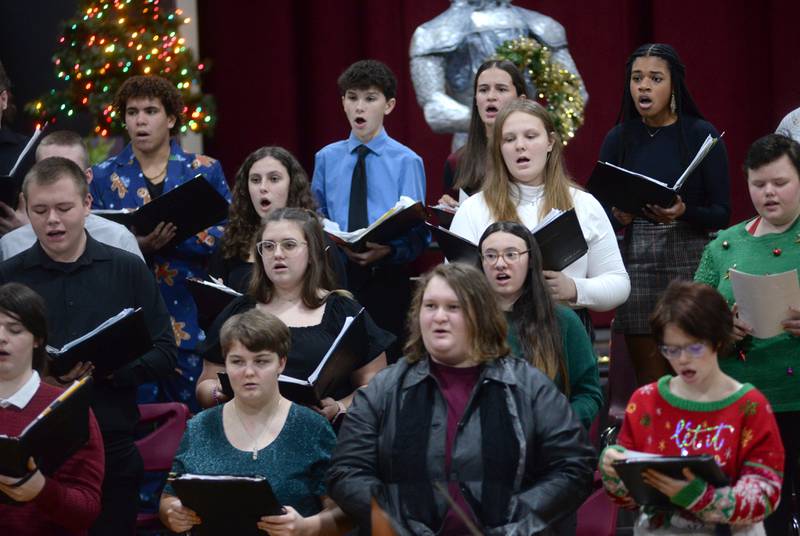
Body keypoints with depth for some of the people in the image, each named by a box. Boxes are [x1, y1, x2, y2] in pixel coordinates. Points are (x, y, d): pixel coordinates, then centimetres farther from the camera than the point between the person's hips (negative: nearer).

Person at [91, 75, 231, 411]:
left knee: (194, 416, 1)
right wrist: (138, 244, -17)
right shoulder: (103, 177, 8)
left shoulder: (205, 171, 6)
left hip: (191, 317, 0)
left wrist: (170, 235, -18)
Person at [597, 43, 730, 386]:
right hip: (636, 264, 2)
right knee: (649, 383, 1)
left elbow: (721, 213, -1)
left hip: (690, 262, -2)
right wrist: (619, 218, -11)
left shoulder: (702, 135, 0)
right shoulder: (618, 139, 9)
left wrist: (682, 213, -20)